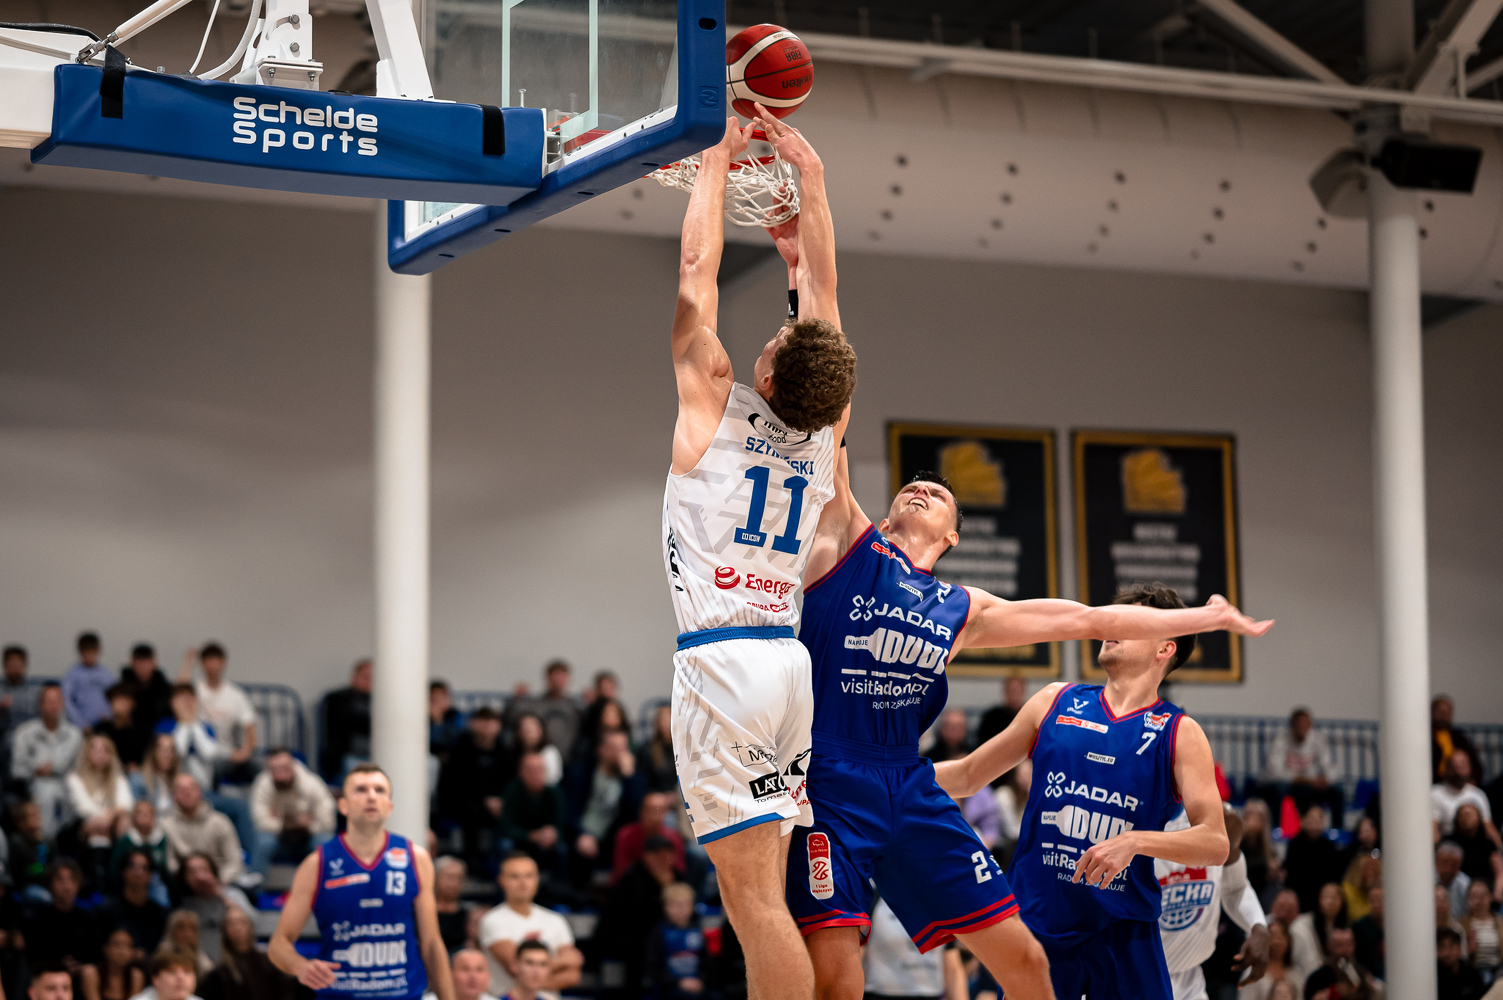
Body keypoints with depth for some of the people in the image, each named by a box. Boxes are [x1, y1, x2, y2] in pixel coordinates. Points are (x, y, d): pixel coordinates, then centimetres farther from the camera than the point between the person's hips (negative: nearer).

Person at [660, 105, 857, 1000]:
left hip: (721, 657, -6)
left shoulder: (716, 406, -5)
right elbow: (822, 287, 16)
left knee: (755, 898, -11)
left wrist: (717, 163, 11)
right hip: (787, 659, 7)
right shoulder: (823, 428, 8)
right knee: (762, 899, 11)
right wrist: (808, 178, 21)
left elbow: (697, 271, 1)